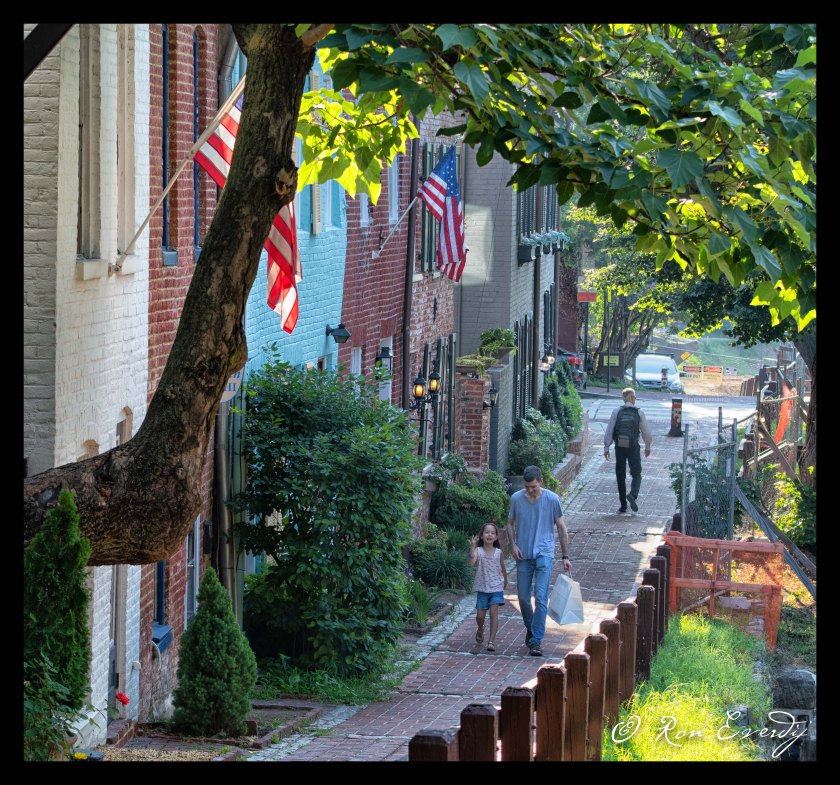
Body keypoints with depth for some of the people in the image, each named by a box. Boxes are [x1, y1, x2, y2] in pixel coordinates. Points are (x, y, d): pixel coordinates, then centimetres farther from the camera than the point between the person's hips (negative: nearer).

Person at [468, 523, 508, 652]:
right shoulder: (478, 550, -6)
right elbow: (472, 561, -25)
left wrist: (505, 581, 27)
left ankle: (491, 641, -11)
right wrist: (472, 547, -34)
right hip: (482, 588, 0)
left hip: (496, 587, 0)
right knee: (480, 614, 5)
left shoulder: (499, 552, 0)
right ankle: (480, 630, 39)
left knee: (494, 612, -11)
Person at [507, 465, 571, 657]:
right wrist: (513, 544, -3)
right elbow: (510, 523, 13)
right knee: (523, 597, 8)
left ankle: (536, 641, -11)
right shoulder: (516, 499, -1)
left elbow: (561, 528, 1)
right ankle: (530, 629, 34)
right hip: (523, 555, 3)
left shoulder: (552, 499, -7)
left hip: (544, 554, -3)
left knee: (540, 598, -12)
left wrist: (565, 557, 1)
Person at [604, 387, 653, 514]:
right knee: (636, 474, 8)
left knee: (620, 476, 11)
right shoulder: (639, 413, -2)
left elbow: (609, 430, -3)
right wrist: (648, 446, 19)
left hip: (619, 447, 1)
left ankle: (623, 505, 12)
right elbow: (646, 432, 4)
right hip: (633, 447, -1)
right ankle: (633, 494, -22)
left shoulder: (617, 411, -1)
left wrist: (606, 447, 3)